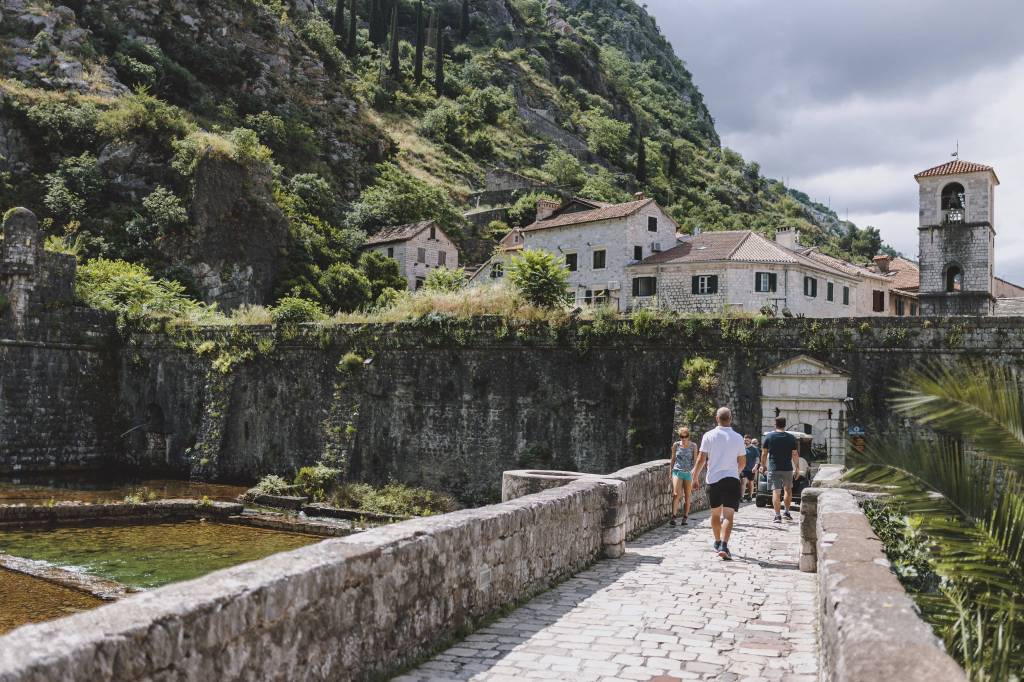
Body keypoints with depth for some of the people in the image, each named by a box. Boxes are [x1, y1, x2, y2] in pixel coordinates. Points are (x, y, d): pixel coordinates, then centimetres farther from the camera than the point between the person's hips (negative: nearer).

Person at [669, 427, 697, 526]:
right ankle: (673, 517, -15)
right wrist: (671, 472, 12)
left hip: (688, 473, 1)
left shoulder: (693, 446, 1)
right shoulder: (676, 445, 3)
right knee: (676, 494, -15)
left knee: (687, 496, 6)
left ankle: (685, 518, 14)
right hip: (677, 471, -1)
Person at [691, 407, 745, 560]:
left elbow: (702, 459, -5)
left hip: (713, 479, 1)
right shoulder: (738, 437, 1)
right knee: (728, 515, -6)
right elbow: (742, 461, 7)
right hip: (732, 479, -1)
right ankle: (723, 546, -22)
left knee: (715, 514, 18)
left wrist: (695, 476, 7)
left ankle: (717, 542, 33)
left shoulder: (709, 435, -2)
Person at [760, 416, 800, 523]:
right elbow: (795, 455, 0)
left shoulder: (769, 437, -1)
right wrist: (797, 468, 8)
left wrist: (763, 465, 15)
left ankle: (777, 516, -8)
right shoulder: (791, 438, 0)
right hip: (787, 468, 1)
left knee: (776, 491, -2)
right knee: (788, 489, 20)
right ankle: (787, 513, 22)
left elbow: (764, 454, 2)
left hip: (773, 469, -1)